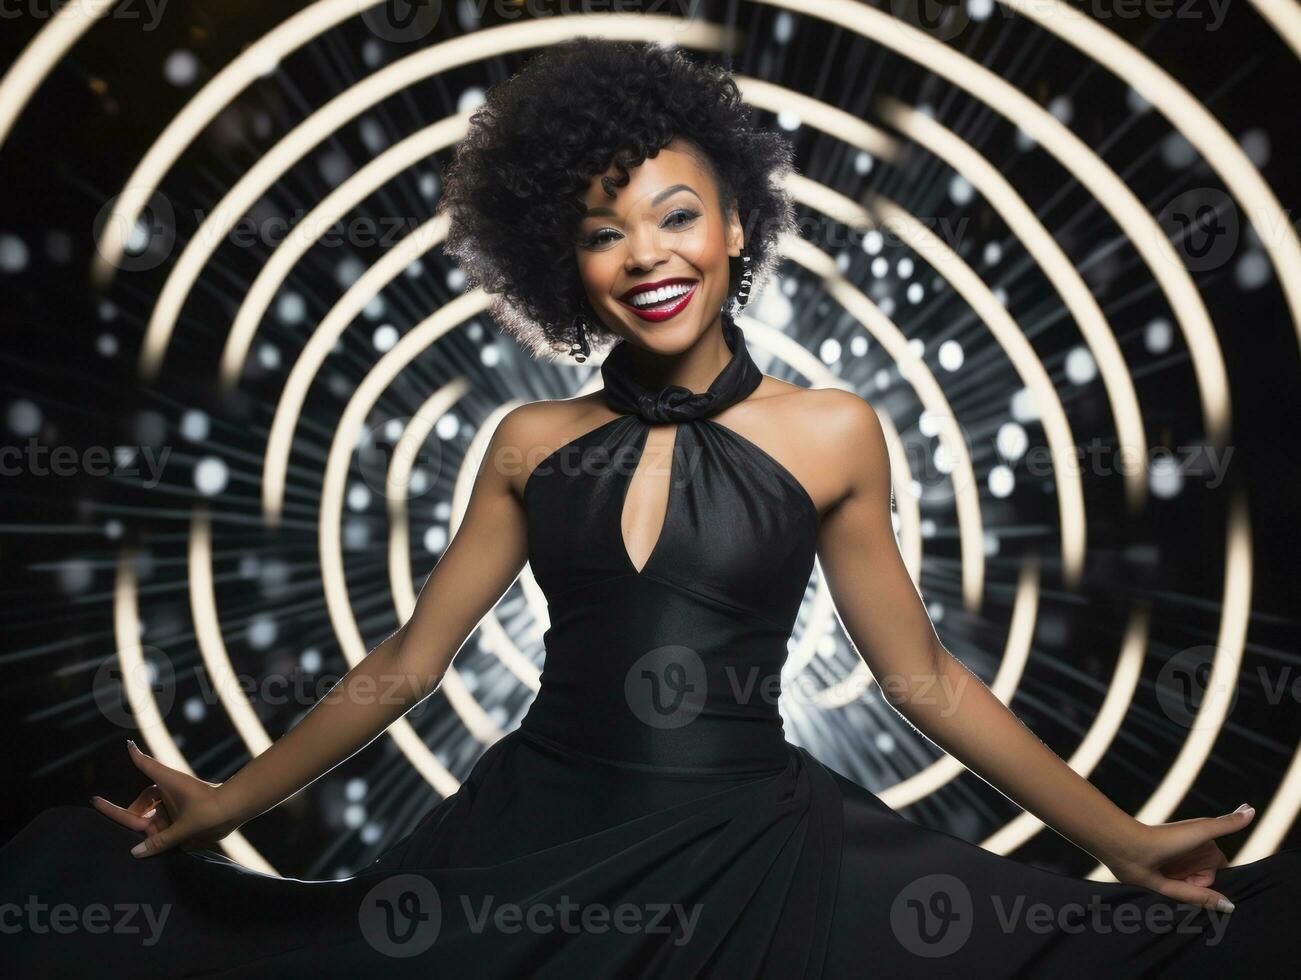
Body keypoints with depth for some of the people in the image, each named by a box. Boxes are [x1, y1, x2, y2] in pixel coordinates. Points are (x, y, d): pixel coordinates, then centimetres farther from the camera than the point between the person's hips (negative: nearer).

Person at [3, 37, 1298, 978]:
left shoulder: (831, 433, -3)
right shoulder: (534, 445, 2)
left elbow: (924, 679, 2)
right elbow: (408, 658, 7)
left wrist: (1120, 838, 1)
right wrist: (227, 804, 7)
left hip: (752, 848, -1)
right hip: (539, 844, 2)